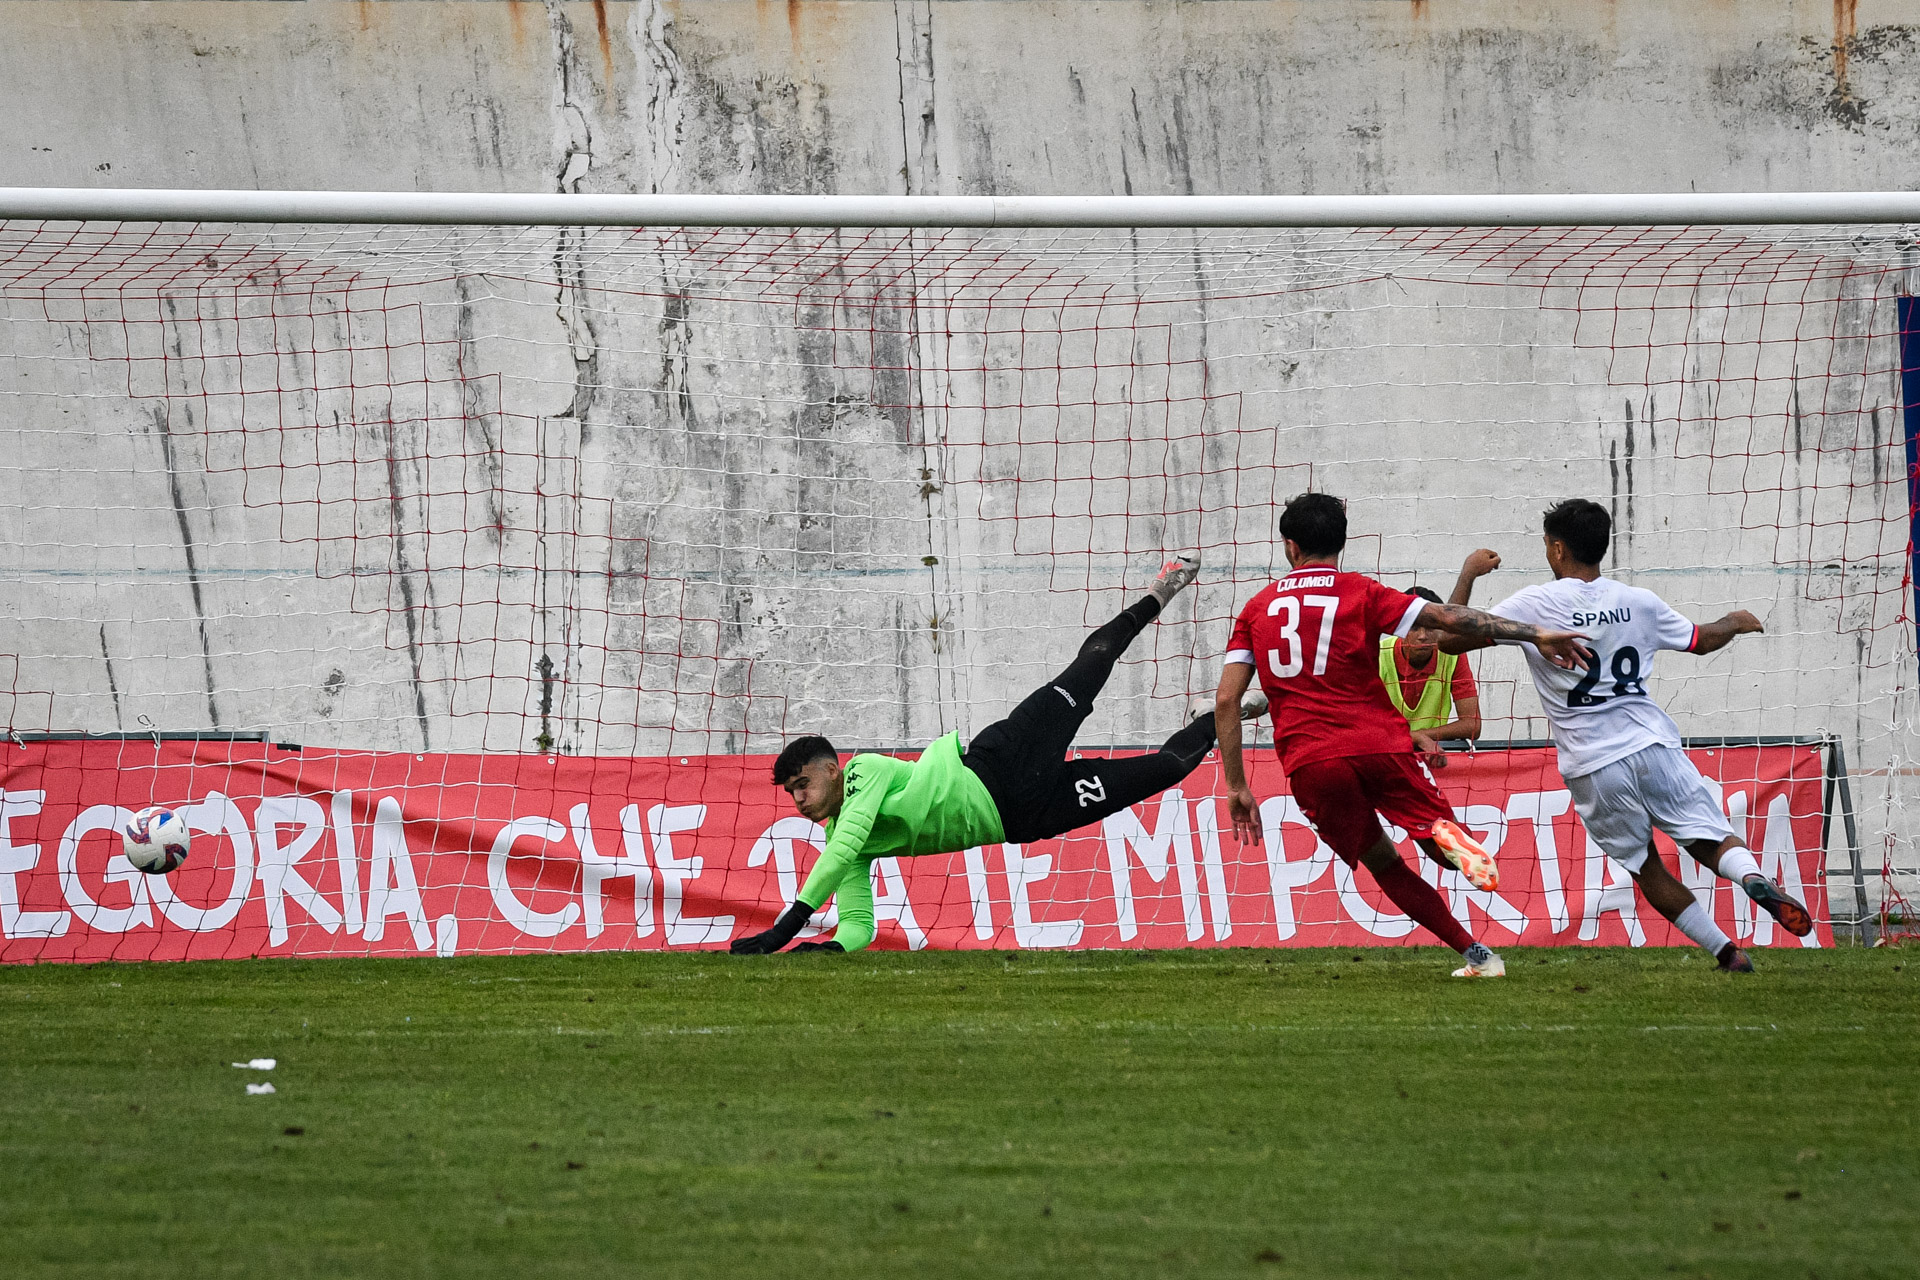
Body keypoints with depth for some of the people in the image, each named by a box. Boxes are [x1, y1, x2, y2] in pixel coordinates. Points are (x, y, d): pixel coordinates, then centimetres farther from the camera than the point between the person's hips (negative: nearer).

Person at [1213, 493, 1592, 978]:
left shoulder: (1258, 608, 14)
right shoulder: (1361, 593, 6)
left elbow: (1226, 699, 8)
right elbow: (1450, 619, -4)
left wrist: (1236, 787, 11)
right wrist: (1535, 635, -2)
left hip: (1310, 763, 2)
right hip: (1382, 745, -2)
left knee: (1382, 862, 18)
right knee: (1440, 844, 10)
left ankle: (1476, 953, 7)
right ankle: (1446, 835, -30)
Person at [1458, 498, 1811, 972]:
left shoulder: (1533, 605, -4)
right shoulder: (1638, 603, 8)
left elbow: (1452, 638, -3)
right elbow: (1703, 640, 22)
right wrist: (1736, 624, 45)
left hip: (1592, 765, -2)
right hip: (1651, 741, 2)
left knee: (1647, 869, 12)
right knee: (1711, 838, 4)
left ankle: (1725, 950, 5)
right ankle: (1754, 878, -29)